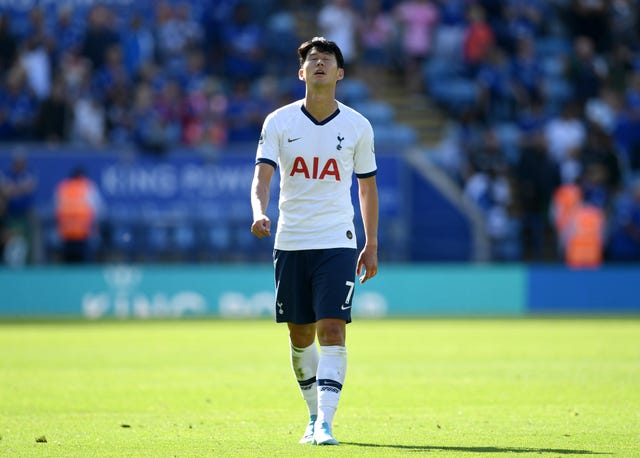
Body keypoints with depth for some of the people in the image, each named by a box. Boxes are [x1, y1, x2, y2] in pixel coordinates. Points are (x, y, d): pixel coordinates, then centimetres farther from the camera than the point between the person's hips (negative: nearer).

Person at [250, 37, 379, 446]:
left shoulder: (358, 127, 1)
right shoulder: (279, 122, 0)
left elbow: (368, 186, 10)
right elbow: (262, 176, -8)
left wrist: (372, 246, 10)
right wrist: (260, 213, -29)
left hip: (338, 243, -1)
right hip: (290, 243, 1)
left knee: (332, 331, -14)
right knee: (300, 336, 8)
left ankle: (325, 424, -17)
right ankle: (315, 416, 26)